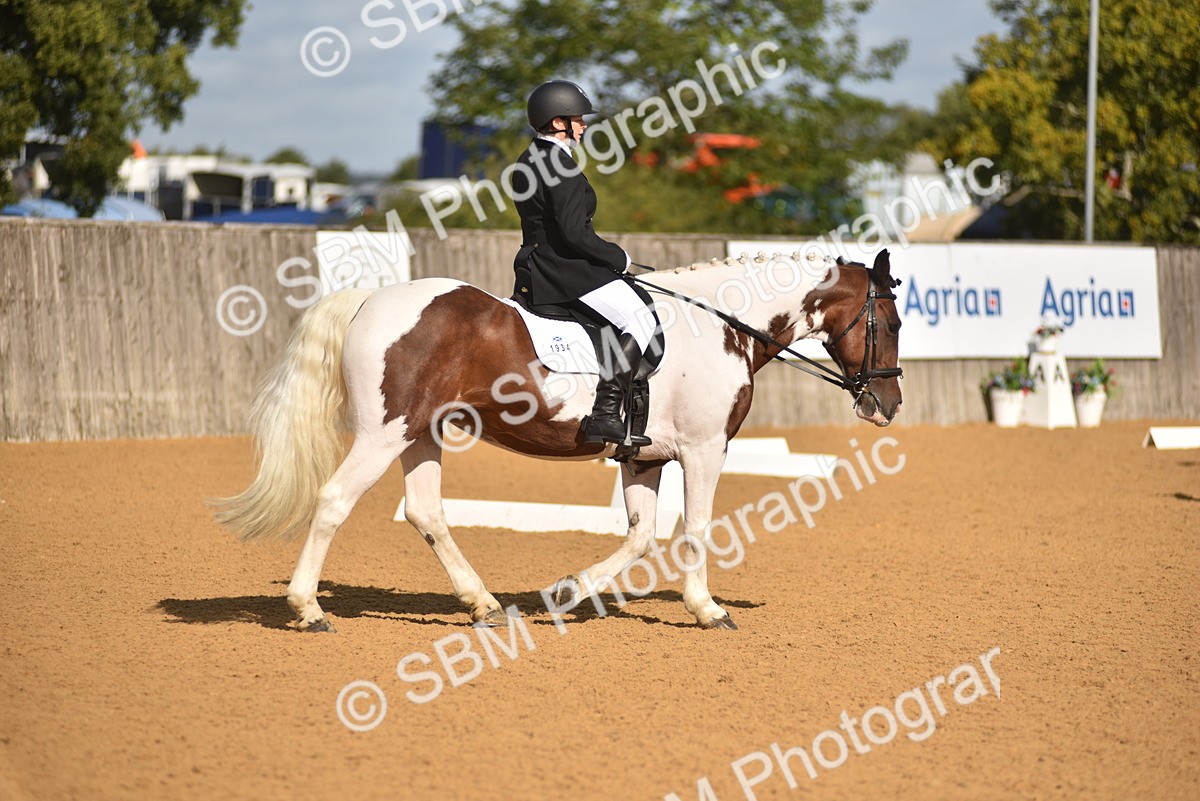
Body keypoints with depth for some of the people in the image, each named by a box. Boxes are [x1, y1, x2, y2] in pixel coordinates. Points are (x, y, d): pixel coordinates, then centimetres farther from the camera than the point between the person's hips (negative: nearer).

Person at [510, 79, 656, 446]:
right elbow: (575, 232, -24)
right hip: (568, 269, -11)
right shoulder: (562, 166, -18)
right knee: (640, 321, -15)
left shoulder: (528, 161, 13)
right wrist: (619, 258, -10)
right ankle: (605, 415, -23)